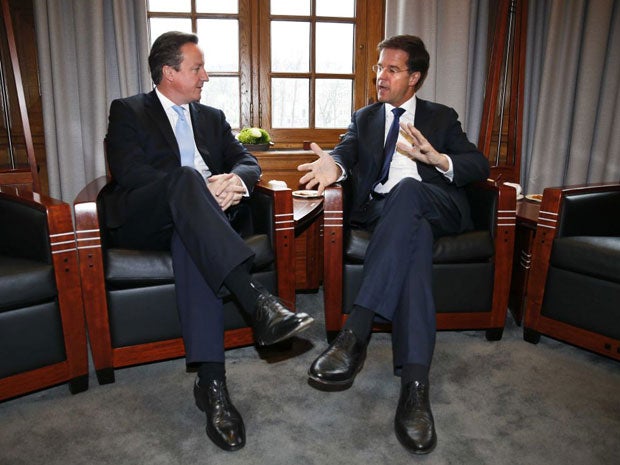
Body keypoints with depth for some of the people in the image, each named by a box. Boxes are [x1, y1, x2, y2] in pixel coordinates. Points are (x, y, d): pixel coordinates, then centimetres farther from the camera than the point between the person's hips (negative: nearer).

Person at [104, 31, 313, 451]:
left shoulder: (212, 117, 25)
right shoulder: (128, 112, 11)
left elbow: (248, 161, 11)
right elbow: (129, 172, -7)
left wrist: (234, 180, -15)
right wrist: (199, 187, -20)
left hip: (191, 219, 3)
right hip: (142, 219, -2)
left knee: (192, 243, -35)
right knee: (186, 176, -35)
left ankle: (211, 380, -42)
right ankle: (257, 301, -49)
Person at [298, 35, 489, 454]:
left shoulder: (442, 117, 22)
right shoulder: (364, 118, 27)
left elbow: (480, 166, 9)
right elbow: (347, 152, 5)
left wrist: (438, 159, -14)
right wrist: (334, 164, -22)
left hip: (438, 207, 0)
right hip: (381, 210, 1)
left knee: (406, 190, -37)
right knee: (415, 234, -36)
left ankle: (357, 329, -46)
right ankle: (415, 381, -45)